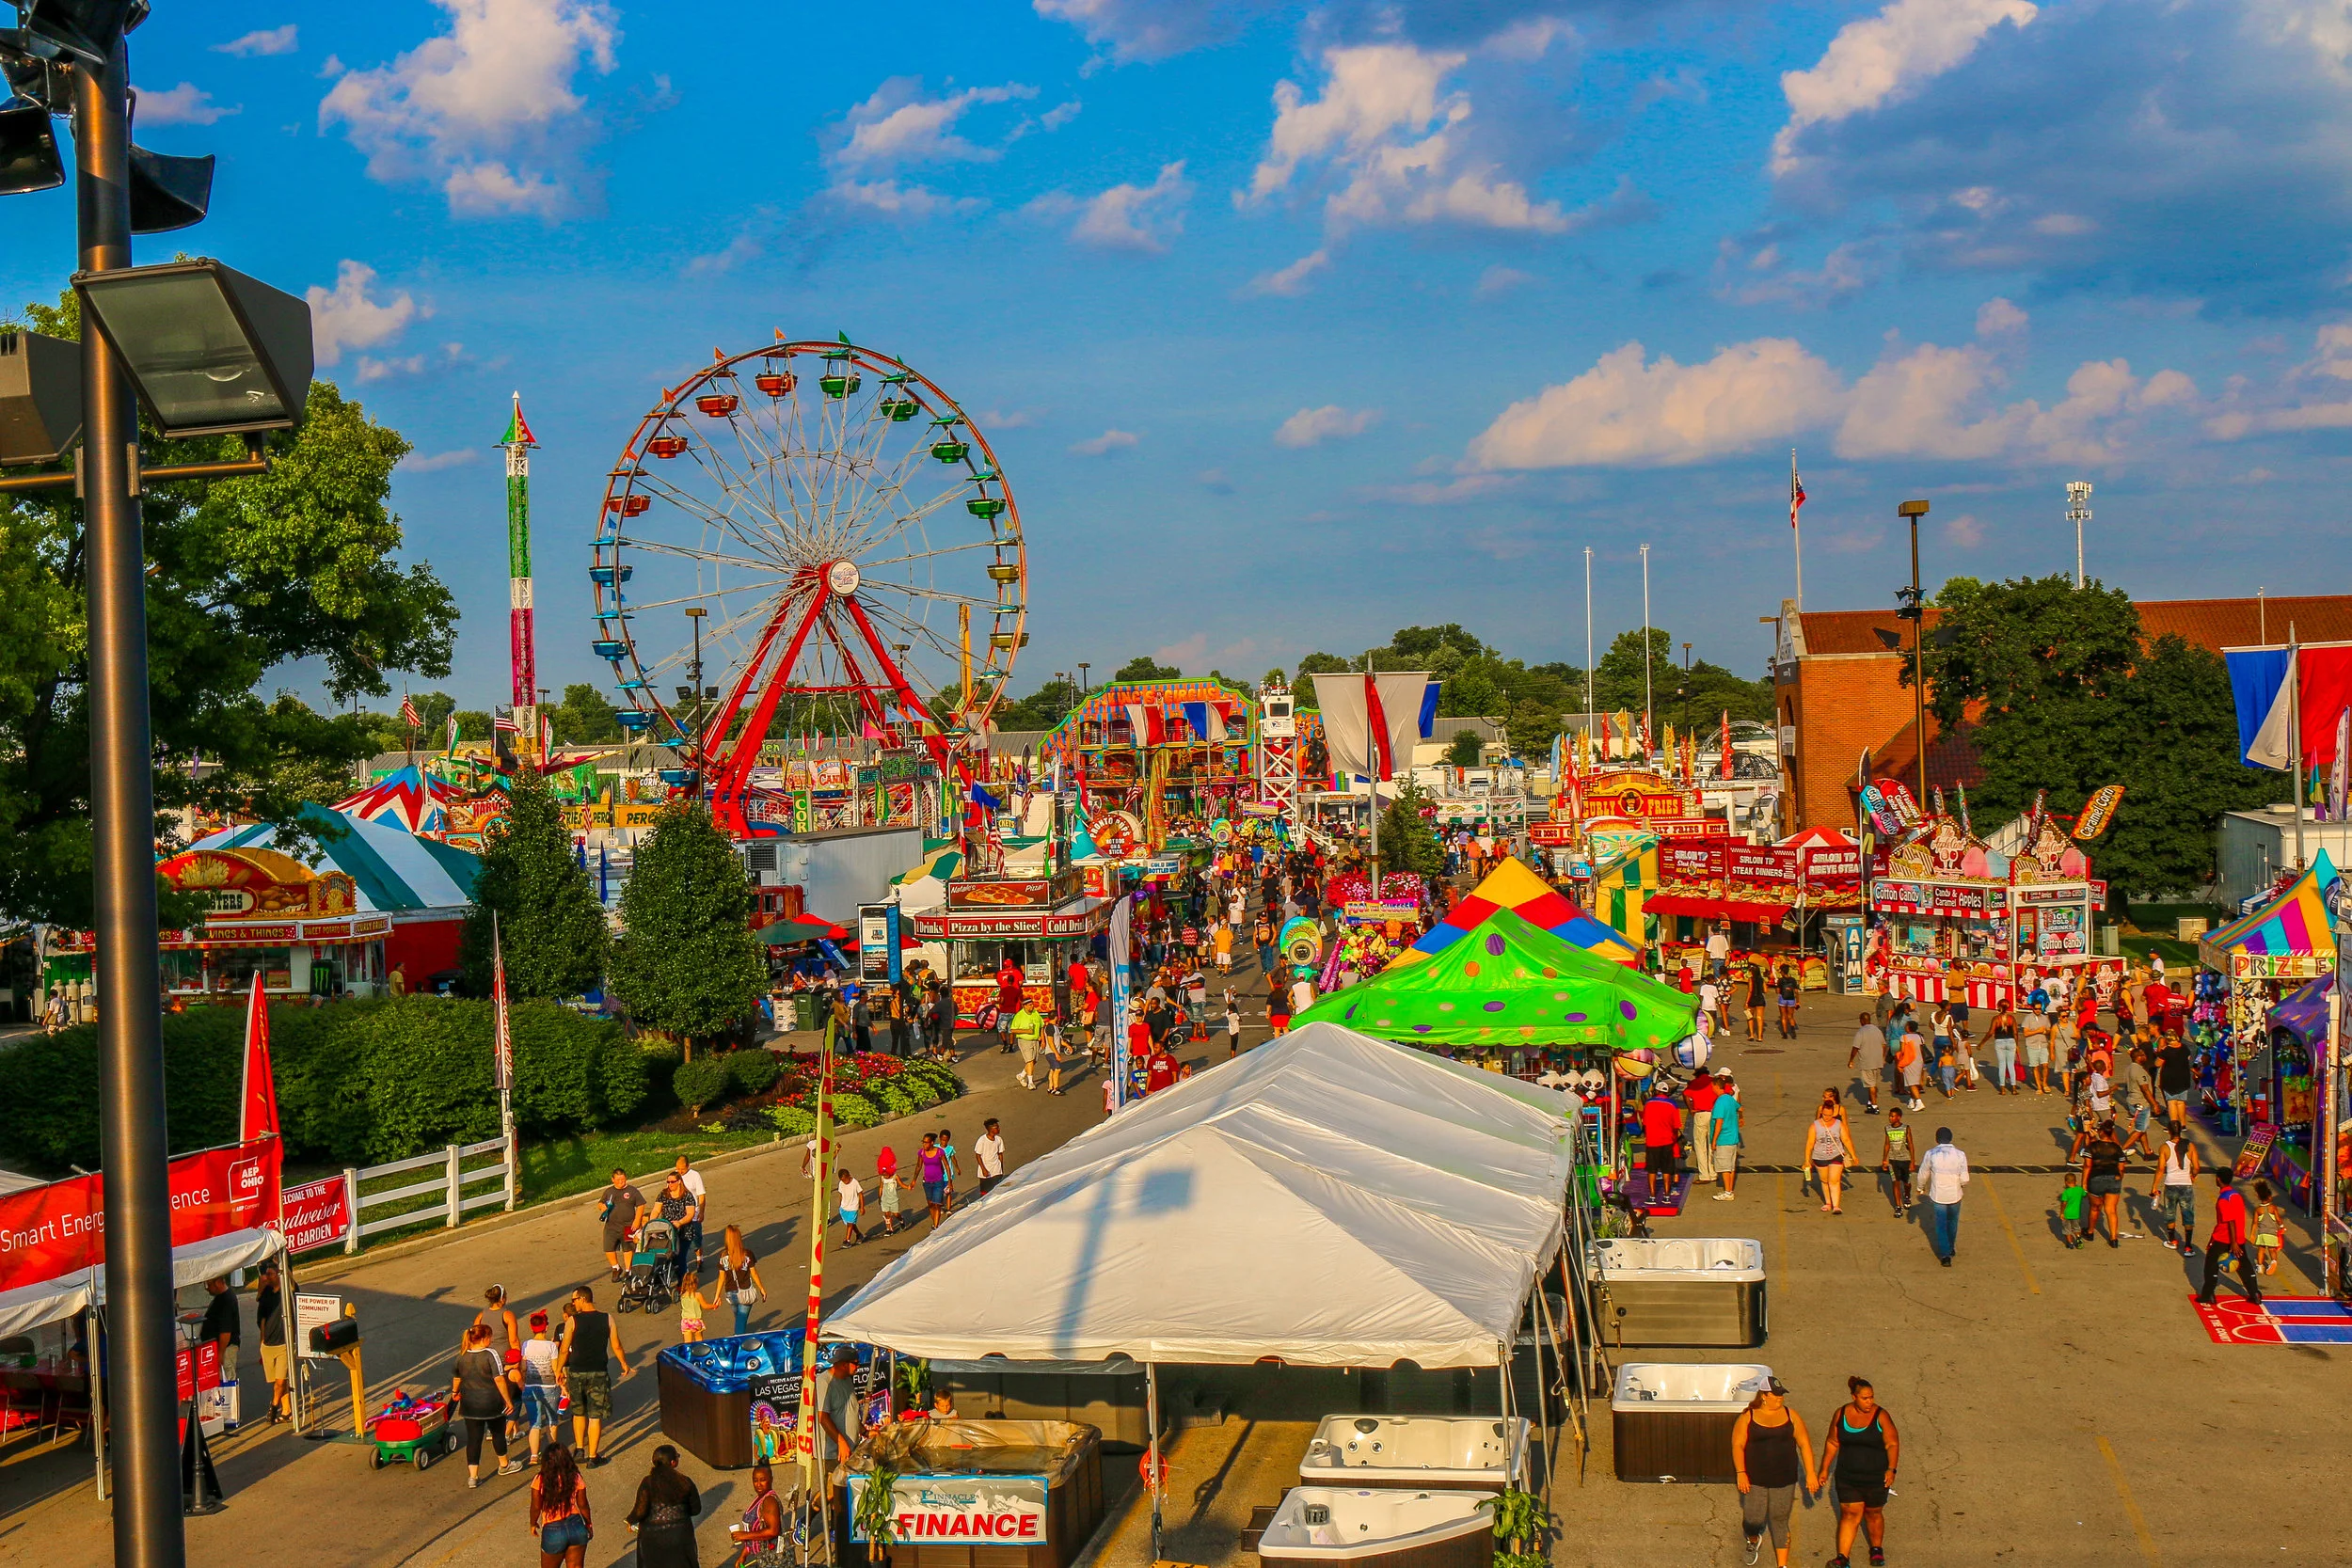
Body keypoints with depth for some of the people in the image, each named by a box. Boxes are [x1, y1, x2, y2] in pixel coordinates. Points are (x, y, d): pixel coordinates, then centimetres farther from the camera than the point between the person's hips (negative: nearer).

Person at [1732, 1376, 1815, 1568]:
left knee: (1780, 1522, 4)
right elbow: (1737, 1445, -4)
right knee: (1753, 1519, -1)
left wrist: (1810, 1474, 0)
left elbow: (1804, 1445, 5)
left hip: (1784, 1479, 1)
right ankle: (1753, 1540, 35)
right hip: (1755, 1480, -1)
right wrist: (1741, 1473, -13)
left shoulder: (1790, 1416, 3)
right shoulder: (1748, 1417, -2)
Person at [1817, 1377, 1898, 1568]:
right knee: (1849, 1514, -1)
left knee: (1873, 1513, 15)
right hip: (1847, 1477, 1)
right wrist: (1824, 1470, 8)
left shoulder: (1880, 1416, -11)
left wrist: (1891, 1469, -22)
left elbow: (1892, 1444, -10)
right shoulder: (1841, 1414, -3)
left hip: (1875, 1477, -1)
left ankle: (1876, 1549, 38)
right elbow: (1832, 1443, 6)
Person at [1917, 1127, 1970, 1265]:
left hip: (1937, 1196, -2)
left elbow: (1923, 1175, -1)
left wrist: (1921, 1188, 18)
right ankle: (1951, 1248, 40)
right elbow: (1964, 1180, -11)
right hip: (1955, 1196, 2)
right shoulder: (1960, 1155, -13)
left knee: (1941, 1226, 10)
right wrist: (1960, 1184, 13)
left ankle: (1945, 1255, 4)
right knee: (1952, 1223, 24)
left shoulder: (1930, 1154, -13)